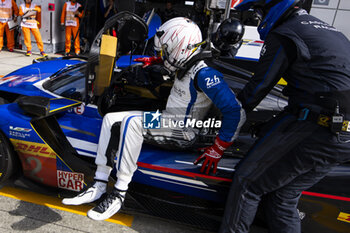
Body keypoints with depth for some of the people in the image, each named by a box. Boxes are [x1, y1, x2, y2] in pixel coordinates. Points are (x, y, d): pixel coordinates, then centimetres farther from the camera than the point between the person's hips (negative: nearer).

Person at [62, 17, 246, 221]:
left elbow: (236, 112, -25)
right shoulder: (186, 65, 6)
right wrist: (154, 61, 24)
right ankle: (100, 185, 0)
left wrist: (217, 149, -23)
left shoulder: (204, 74, -21)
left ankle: (120, 193, -21)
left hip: (183, 133, -10)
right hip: (165, 118, 10)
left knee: (131, 122, -32)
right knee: (111, 119, 1)